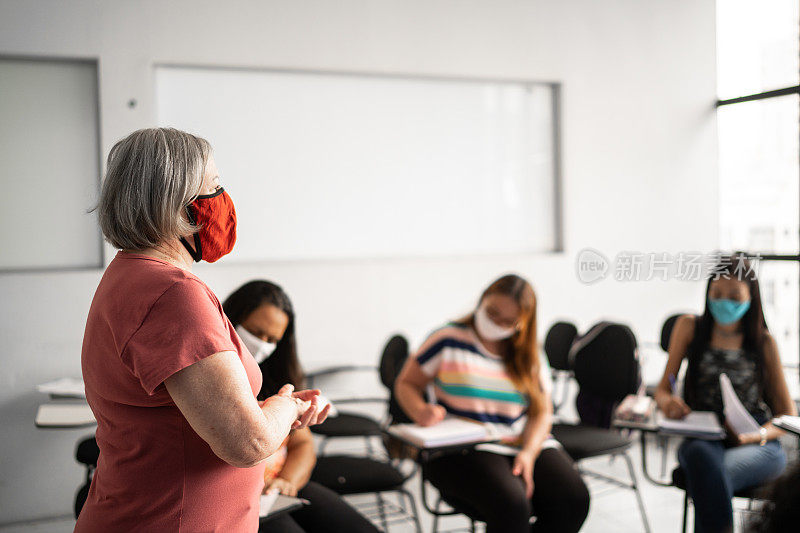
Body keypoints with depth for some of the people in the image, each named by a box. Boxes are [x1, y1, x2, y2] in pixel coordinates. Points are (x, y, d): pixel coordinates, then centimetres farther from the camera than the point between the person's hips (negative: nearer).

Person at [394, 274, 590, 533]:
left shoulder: (529, 357, 12)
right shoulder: (449, 339, 0)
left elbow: (541, 413, 7)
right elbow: (406, 384, 5)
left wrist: (529, 453, -12)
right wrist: (421, 411, -17)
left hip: (527, 444, 5)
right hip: (462, 451, -4)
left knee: (574, 499, -21)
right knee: (511, 506, -33)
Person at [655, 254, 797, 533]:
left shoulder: (764, 342, 10)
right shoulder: (690, 327, 12)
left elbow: (787, 414, 10)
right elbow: (663, 388, 12)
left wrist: (758, 435, -13)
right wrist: (669, 403, -14)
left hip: (756, 446, -1)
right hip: (701, 439, 1)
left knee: (707, 478, -36)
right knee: (702, 458, -38)